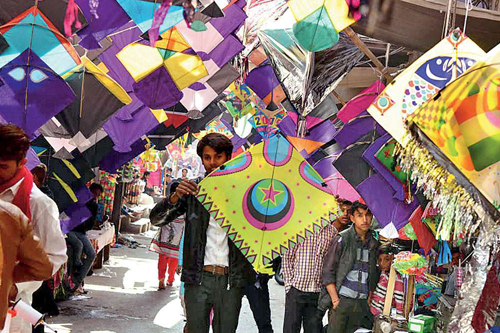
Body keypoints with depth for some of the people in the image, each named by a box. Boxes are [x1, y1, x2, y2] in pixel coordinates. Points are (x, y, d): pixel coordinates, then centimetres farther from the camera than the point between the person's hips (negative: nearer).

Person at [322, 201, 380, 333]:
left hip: (362, 303, 4)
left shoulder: (374, 243, 9)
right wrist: (336, 300, -9)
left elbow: (373, 277, 15)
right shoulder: (342, 239, -3)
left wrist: (369, 300, 5)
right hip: (342, 300, -4)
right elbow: (327, 272, -5)